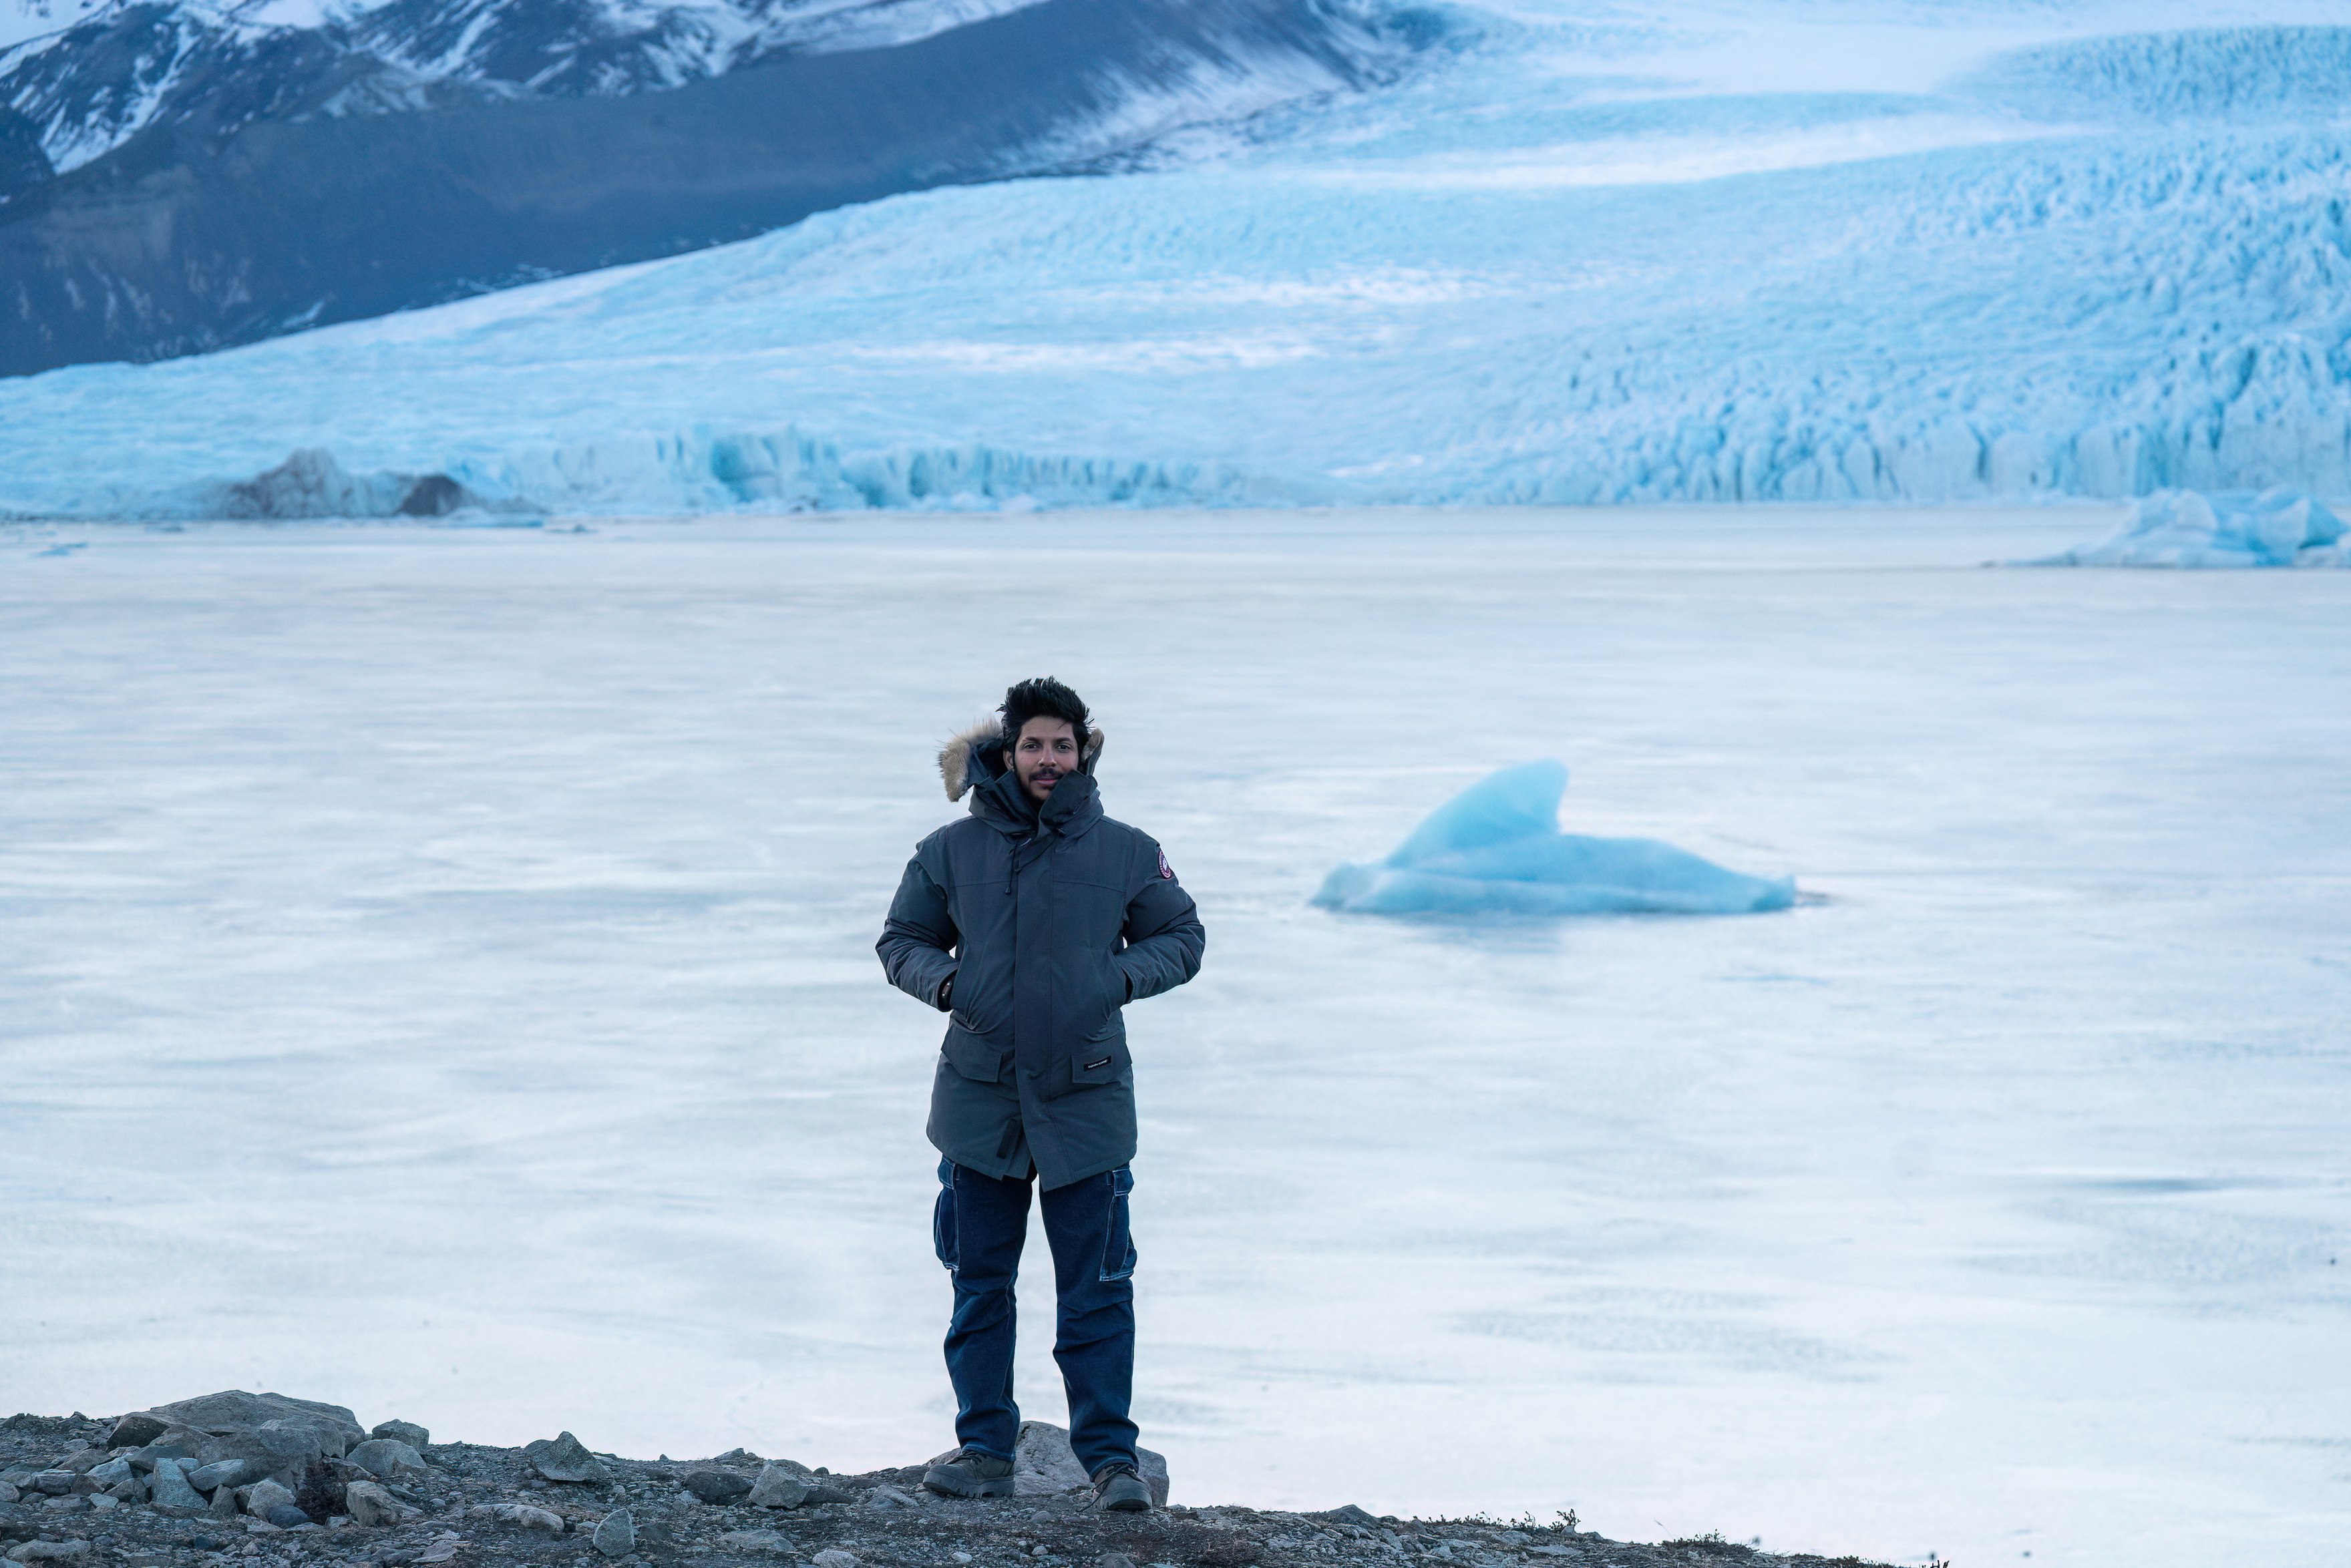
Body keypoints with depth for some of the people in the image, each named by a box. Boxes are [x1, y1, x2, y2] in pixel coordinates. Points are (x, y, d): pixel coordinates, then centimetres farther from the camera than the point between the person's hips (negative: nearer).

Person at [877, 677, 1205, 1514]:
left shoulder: (1124, 854, 1)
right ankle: (985, 1447, 19)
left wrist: (1118, 978, -8)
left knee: (1096, 1290, -1)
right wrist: (944, 982, -7)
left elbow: (1181, 939, 10)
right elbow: (902, 938, 14)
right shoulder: (952, 852, 3)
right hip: (979, 1099, 2)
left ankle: (1110, 1455, 5)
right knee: (978, 1282, 9)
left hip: (1085, 1100, -2)